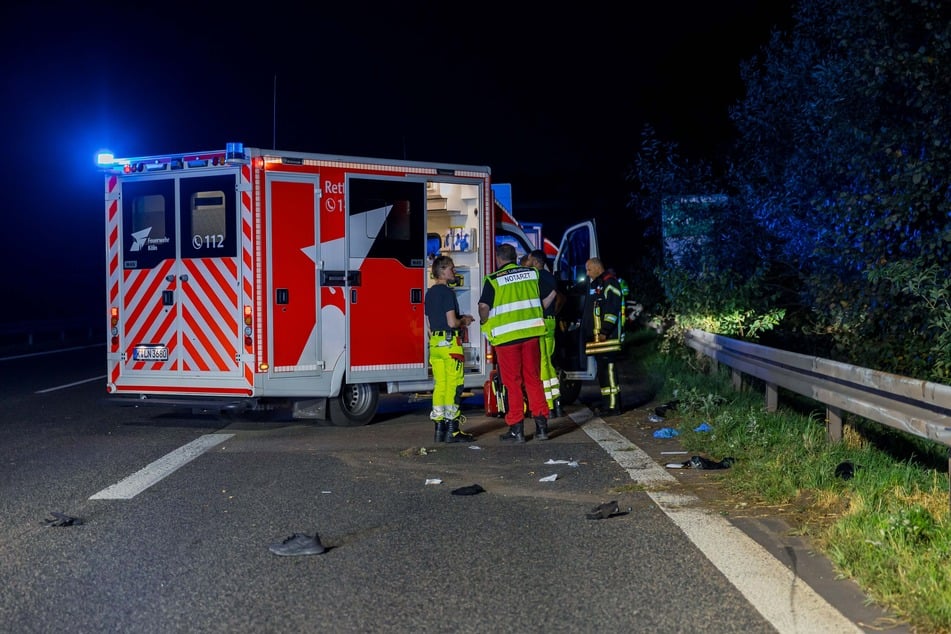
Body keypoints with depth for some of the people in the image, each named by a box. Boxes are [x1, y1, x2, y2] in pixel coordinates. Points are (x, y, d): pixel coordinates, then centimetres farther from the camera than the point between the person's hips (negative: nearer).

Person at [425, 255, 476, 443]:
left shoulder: (430, 293, 15)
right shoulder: (447, 292, -12)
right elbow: (452, 322, -18)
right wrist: (464, 321, 2)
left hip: (434, 343, 8)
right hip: (450, 342, -8)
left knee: (439, 385, 10)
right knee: (453, 386, -5)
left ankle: (439, 427, 11)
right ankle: (452, 430, -4)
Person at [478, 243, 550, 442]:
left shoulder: (493, 280, -5)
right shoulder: (532, 273, 8)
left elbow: (484, 306, -14)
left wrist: (484, 323, 6)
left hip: (506, 335, -3)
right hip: (531, 333, 4)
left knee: (512, 382, 4)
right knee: (533, 379, 11)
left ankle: (516, 429, 6)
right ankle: (541, 425, 11)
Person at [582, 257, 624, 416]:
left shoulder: (609, 282, -8)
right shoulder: (595, 284, 23)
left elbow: (612, 309, -18)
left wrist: (605, 331, -22)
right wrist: (588, 331, 23)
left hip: (608, 335, -10)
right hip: (597, 336, 10)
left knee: (608, 367, -13)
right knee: (602, 368, 12)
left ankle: (613, 406, -13)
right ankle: (607, 403, 17)